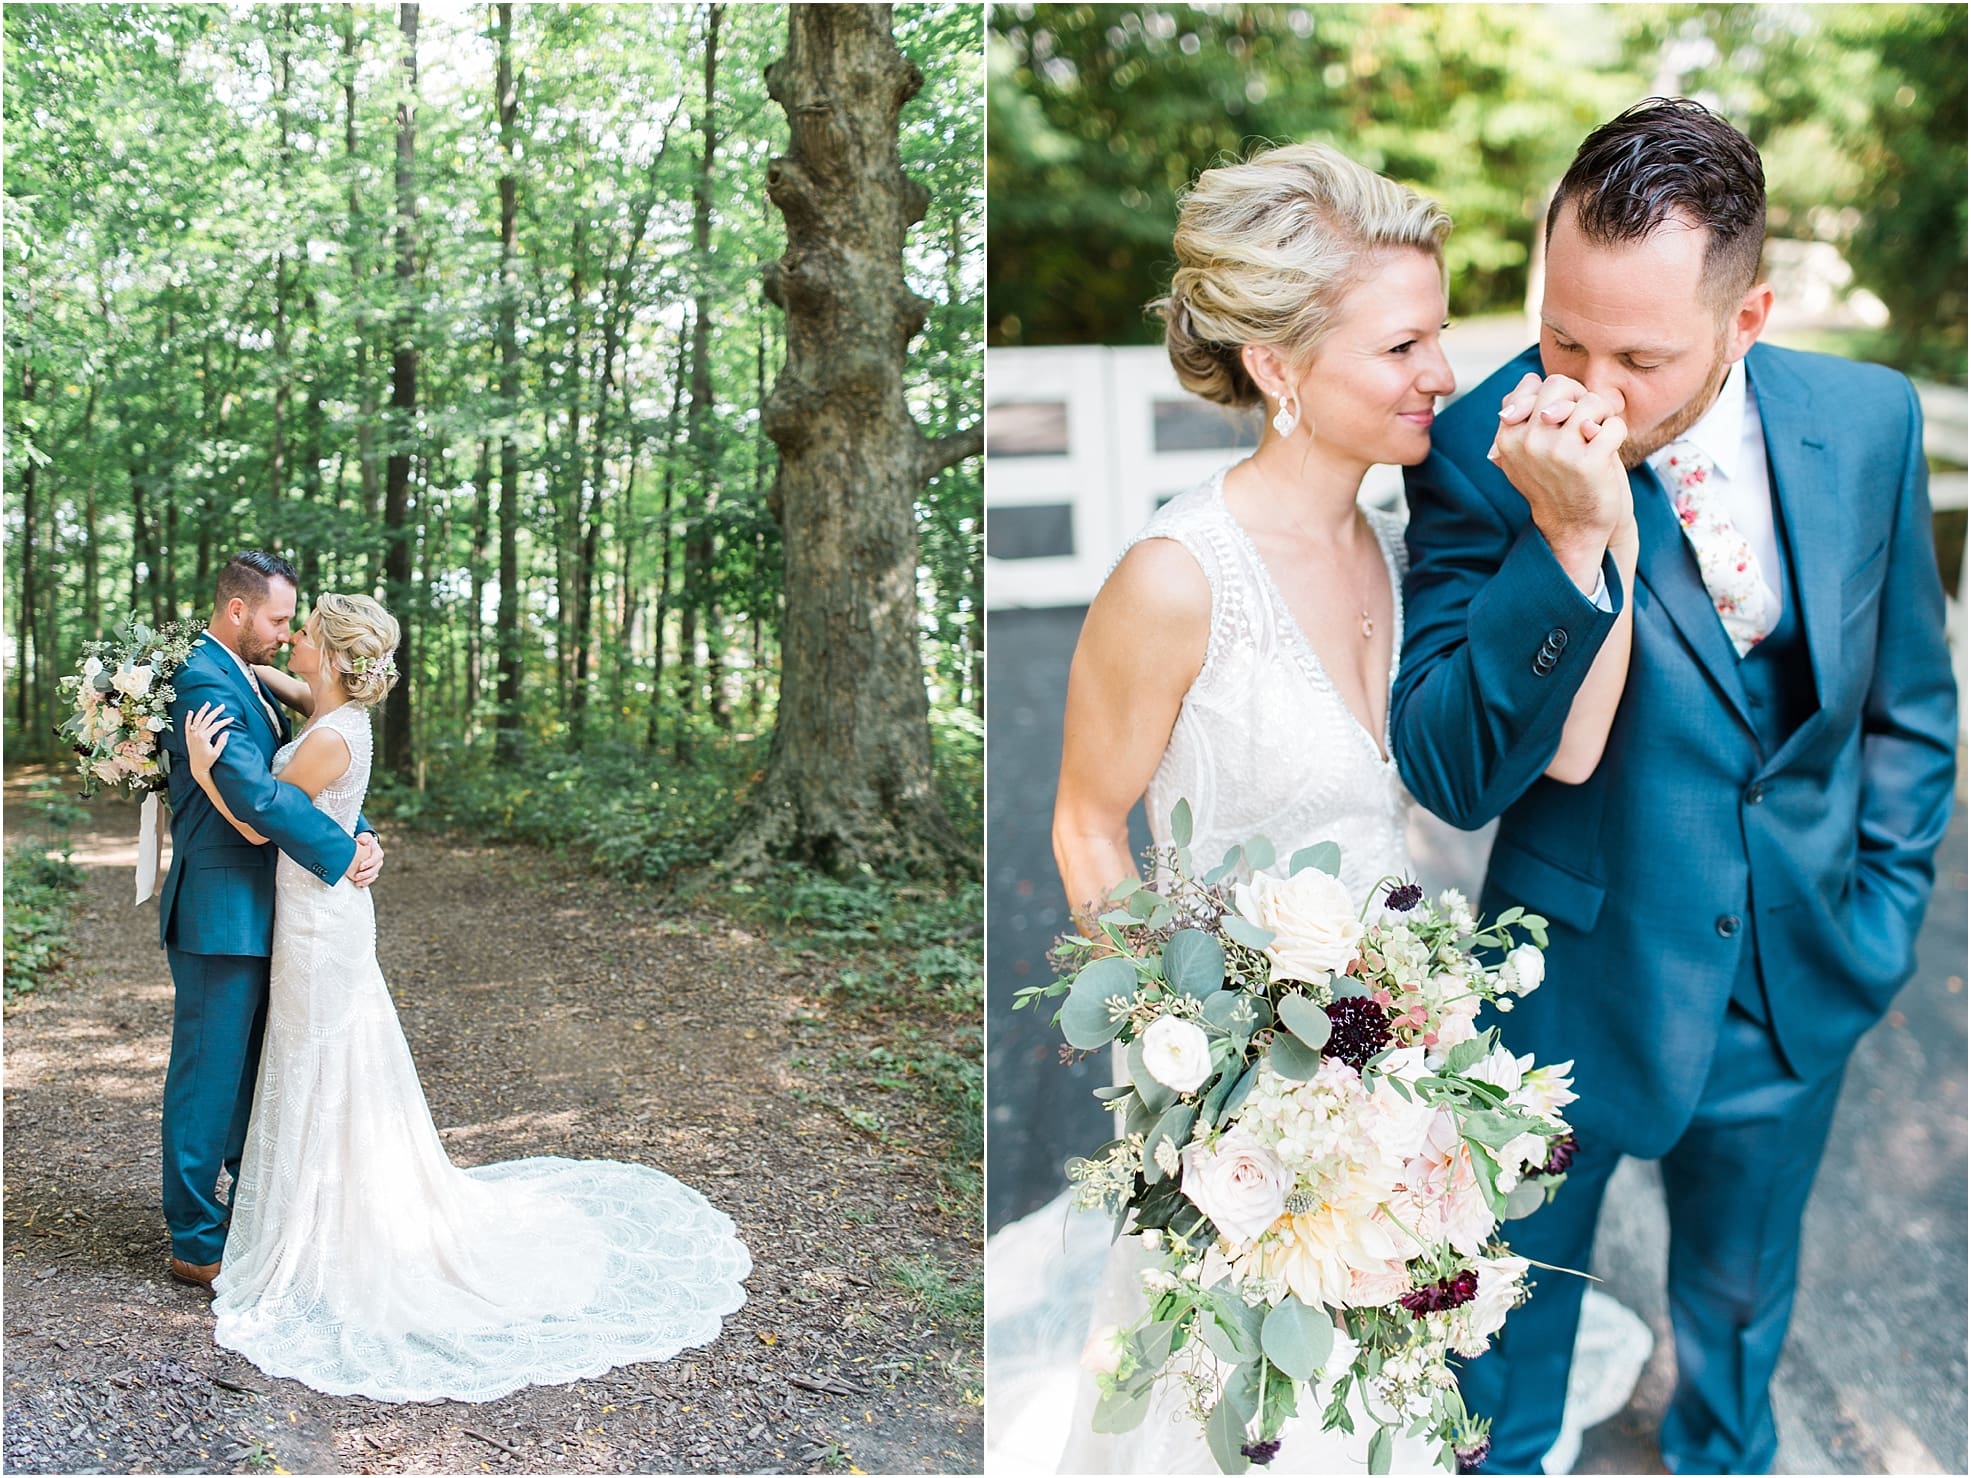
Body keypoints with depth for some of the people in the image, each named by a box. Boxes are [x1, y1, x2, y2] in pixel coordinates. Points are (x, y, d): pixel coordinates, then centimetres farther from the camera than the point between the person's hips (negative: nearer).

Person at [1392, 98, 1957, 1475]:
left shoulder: (1870, 420, -11)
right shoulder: (1483, 458, -24)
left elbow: (1909, 702, 3)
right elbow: (1452, 776, -29)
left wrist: (1881, 908, 0)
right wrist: (1569, 538, -39)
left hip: (1799, 978, 3)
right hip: (1575, 983, -3)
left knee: (1744, 1284, 28)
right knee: (1516, 1273, 22)